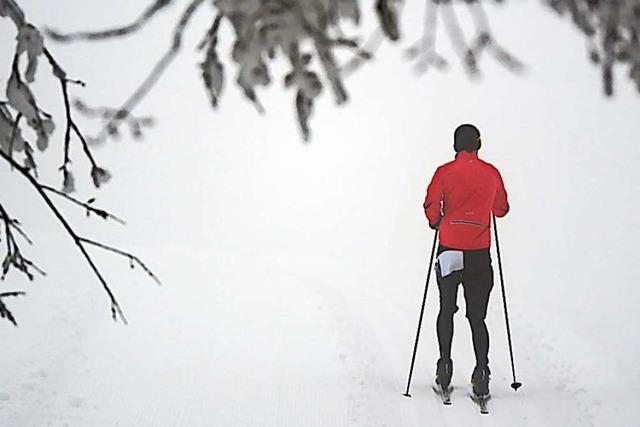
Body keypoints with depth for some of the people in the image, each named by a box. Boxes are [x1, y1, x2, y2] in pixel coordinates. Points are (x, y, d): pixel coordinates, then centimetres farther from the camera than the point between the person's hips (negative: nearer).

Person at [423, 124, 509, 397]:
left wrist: (435, 221, 12)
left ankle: (445, 364, 11)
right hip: (480, 255, 1)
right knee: (477, 317, 4)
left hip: (449, 250, -1)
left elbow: (431, 205, -9)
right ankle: (481, 371, -8)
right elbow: (501, 209, 13)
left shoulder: (445, 172, -2)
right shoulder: (491, 173, 3)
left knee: (446, 310, 17)